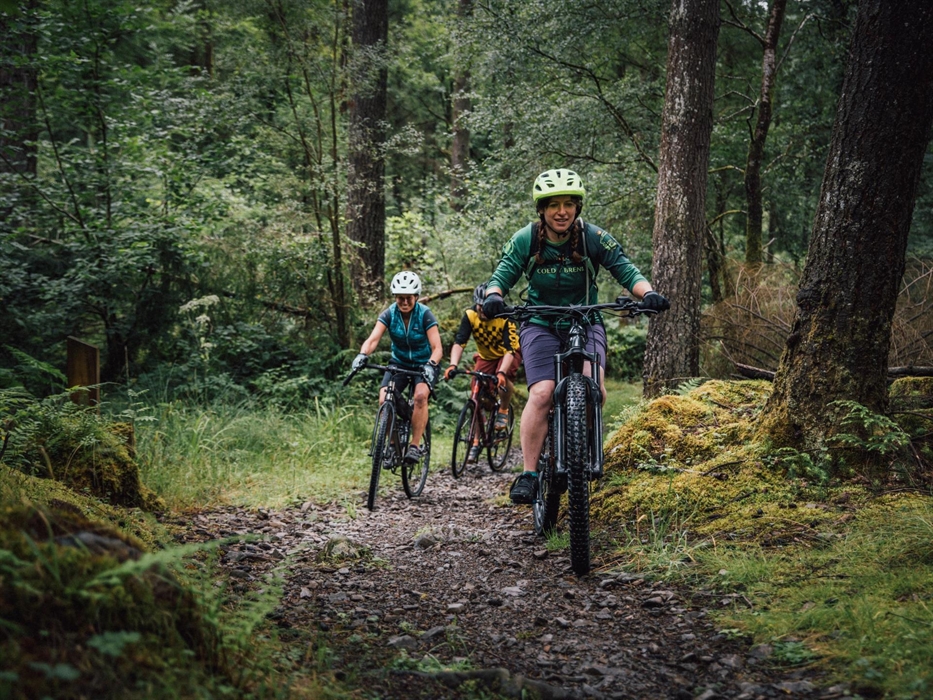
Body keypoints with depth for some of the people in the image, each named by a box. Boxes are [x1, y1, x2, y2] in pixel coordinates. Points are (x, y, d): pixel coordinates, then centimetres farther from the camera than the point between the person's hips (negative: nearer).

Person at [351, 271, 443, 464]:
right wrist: (363, 355, -45)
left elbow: (437, 348, -24)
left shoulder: (425, 315, -18)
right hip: (399, 363, 3)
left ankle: (415, 446, -22)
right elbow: (373, 339, -24)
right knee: (384, 400, -20)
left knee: (420, 396, -32)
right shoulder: (389, 314, -12)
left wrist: (431, 365, -45)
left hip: (424, 364, -3)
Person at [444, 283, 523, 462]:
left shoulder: (505, 318, -30)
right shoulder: (470, 316, -22)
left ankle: (504, 410, -5)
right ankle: (476, 442, 1)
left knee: (504, 379, -34)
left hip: (507, 354, -3)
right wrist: (453, 365, -48)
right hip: (485, 356, 3)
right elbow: (459, 342, -30)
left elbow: (510, 349, -36)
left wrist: (502, 372, -52)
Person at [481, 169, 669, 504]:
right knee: (542, 394, -20)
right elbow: (502, 276, -9)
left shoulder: (594, 238, -11)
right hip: (540, 324, 0)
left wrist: (648, 293, -31)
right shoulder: (525, 240, -10)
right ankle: (529, 474, -14)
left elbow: (626, 271, -11)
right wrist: (493, 296, -32)